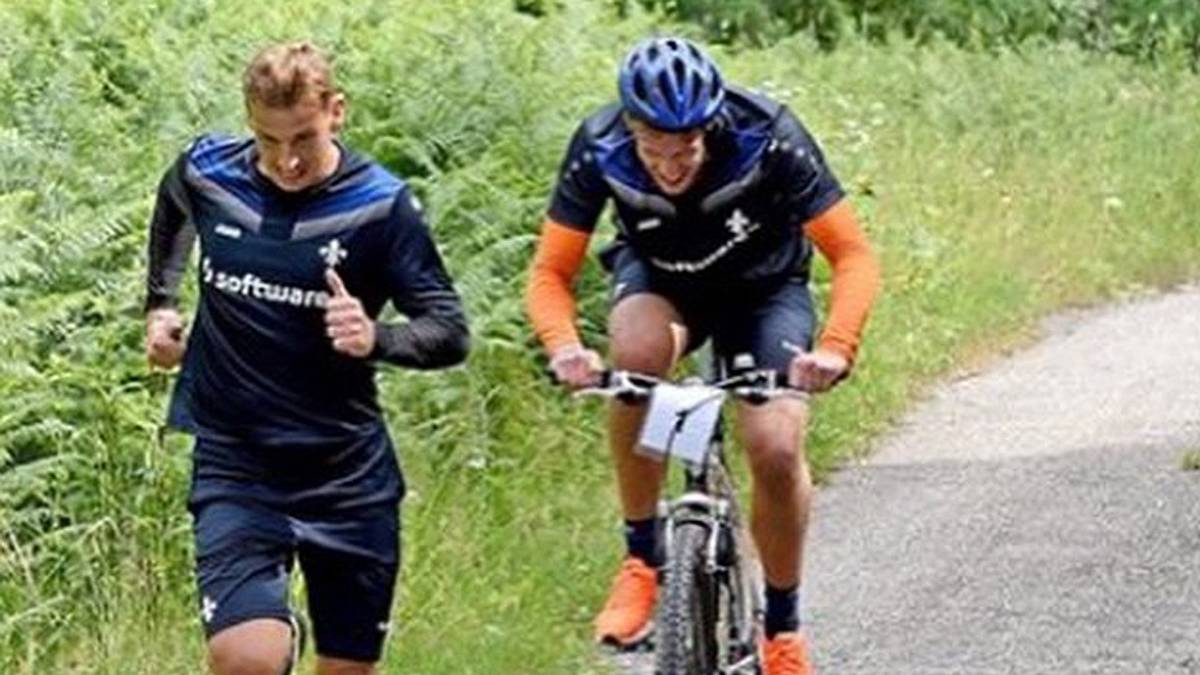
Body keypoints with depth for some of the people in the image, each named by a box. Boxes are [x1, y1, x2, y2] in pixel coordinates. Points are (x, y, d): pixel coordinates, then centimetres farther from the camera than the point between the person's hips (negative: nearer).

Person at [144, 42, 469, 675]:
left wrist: (377, 338, -29)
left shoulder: (380, 206, -10)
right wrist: (160, 304, 16)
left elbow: (449, 331, -10)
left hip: (347, 474, 0)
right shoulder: (207, 173, -3)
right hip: (235, 464, 0)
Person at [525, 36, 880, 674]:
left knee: (776, 448, -22)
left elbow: (853, 256, -28)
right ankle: (643, 560, -18)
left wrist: (835, 349, -46)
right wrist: (565, 346, -42)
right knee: (638, 350, -35)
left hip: (763, 285, -1)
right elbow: (550, 273, -21)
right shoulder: (599, 149, -28)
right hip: (658, 278, 1)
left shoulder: (768, 139, -32)